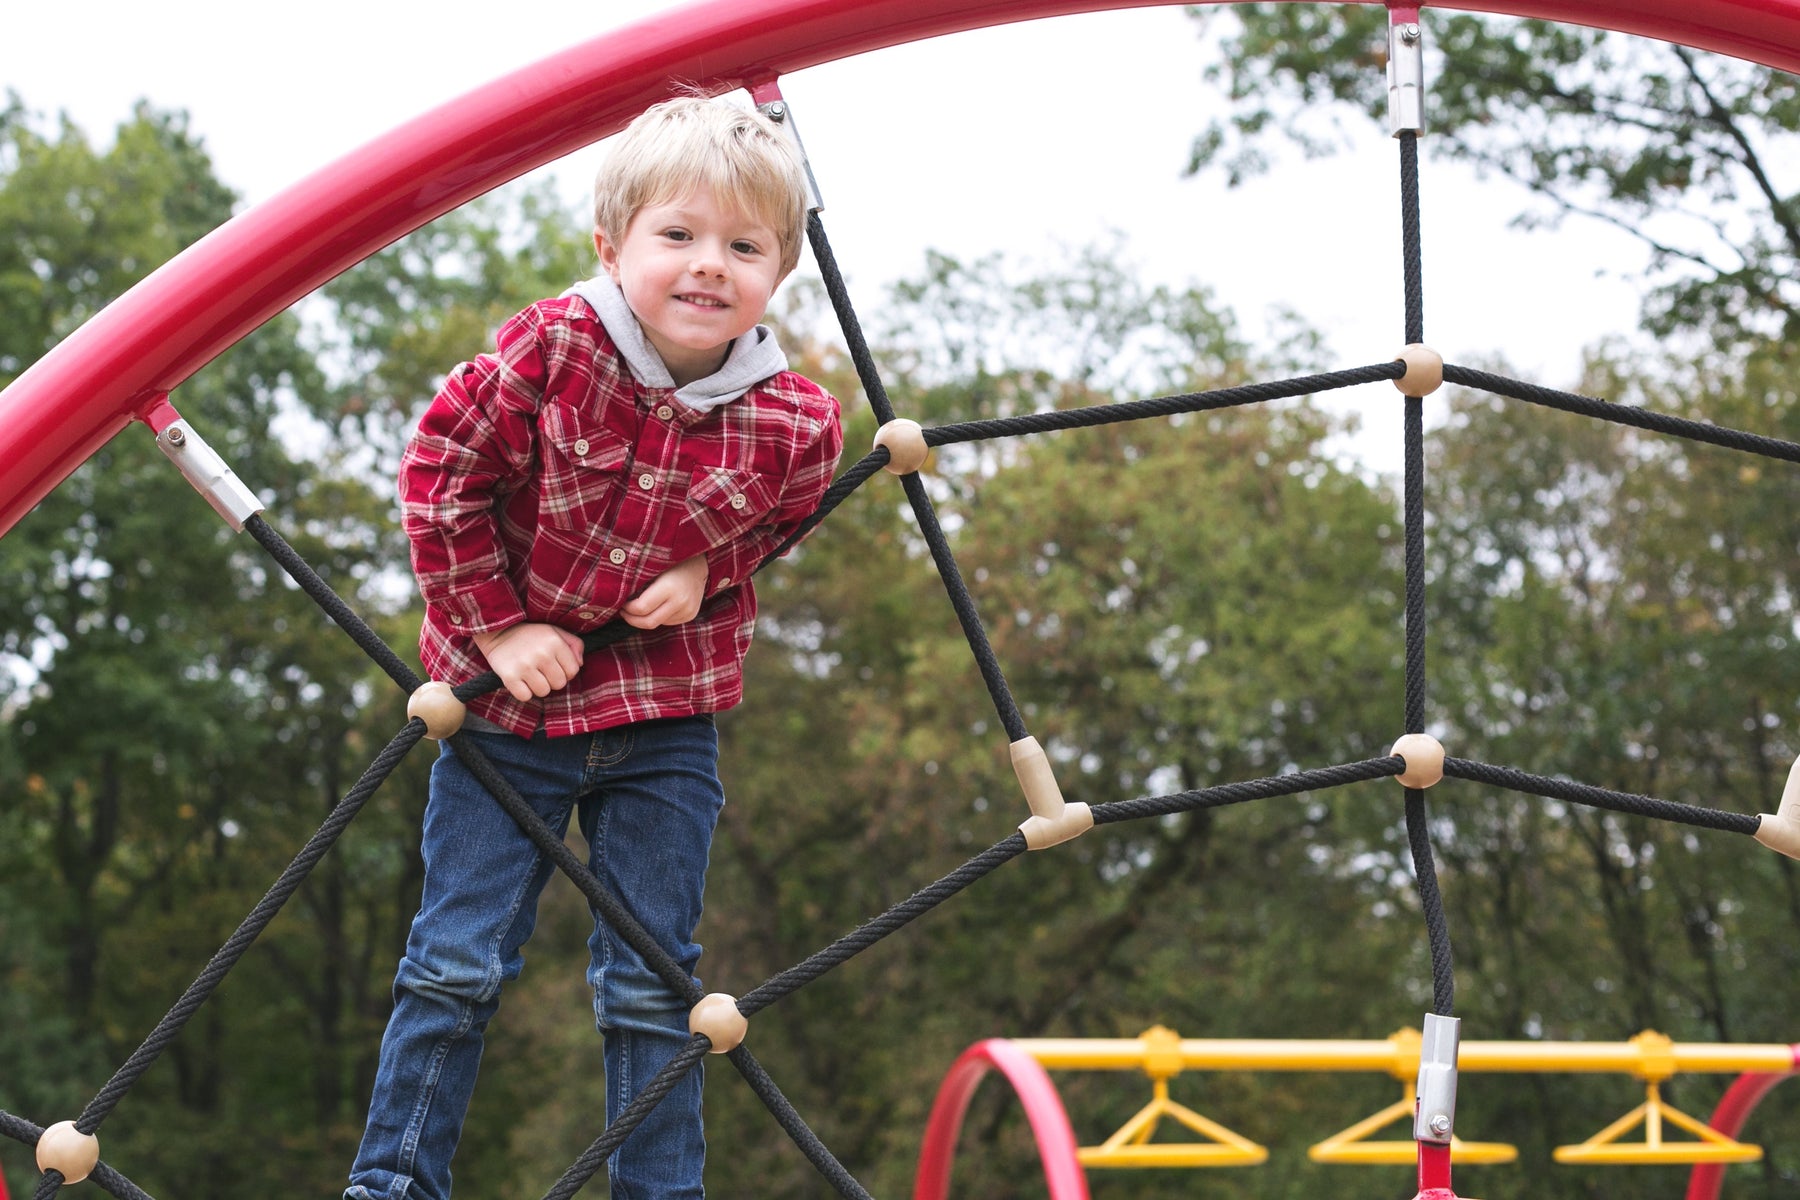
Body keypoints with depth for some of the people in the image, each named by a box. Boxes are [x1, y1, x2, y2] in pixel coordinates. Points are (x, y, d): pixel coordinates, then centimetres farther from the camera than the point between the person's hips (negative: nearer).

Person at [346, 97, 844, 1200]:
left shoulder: (796, 422, -13)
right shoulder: (549, 350, -19)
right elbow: (441, 471, -9)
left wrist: (712, 569, -10)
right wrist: (499, 624, -12)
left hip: (665, 731, 1)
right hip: (509, 699, -1)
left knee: (653, 985, 7)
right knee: (459, 962, 3)